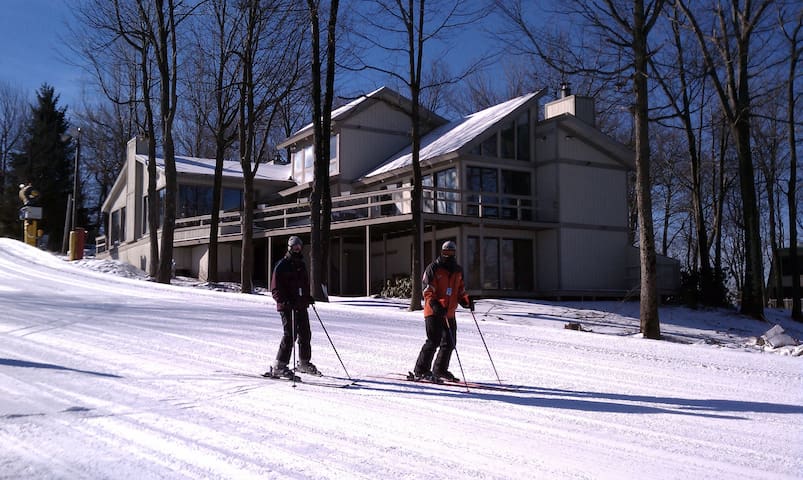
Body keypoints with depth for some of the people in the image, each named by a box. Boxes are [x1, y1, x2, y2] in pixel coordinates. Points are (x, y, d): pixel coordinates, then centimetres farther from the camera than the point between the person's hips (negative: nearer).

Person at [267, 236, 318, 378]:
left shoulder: (301, 265, 17)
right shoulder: (282, 265, -7)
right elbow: (275, 289, -11)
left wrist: (308, 297, 14)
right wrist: (285, 301, -24)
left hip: (301, 306, 8)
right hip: (287, 307, -7)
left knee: (305, 334, 12)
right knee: (290, 334, -12)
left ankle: (304, 363, 27)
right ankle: (278, 366, -7)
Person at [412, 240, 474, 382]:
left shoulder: (458, 271, 15)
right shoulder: (433, 269, -5)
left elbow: (460, 291, 21)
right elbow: (427, 291, -10)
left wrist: (466, 300, 2)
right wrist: (435, 304, -25)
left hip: (449, 313, 7)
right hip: (434, 312, -7)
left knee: (449, 343, 10)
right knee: (434, 341, -12)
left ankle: (440, 370, 25)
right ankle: (421, 370, -3)